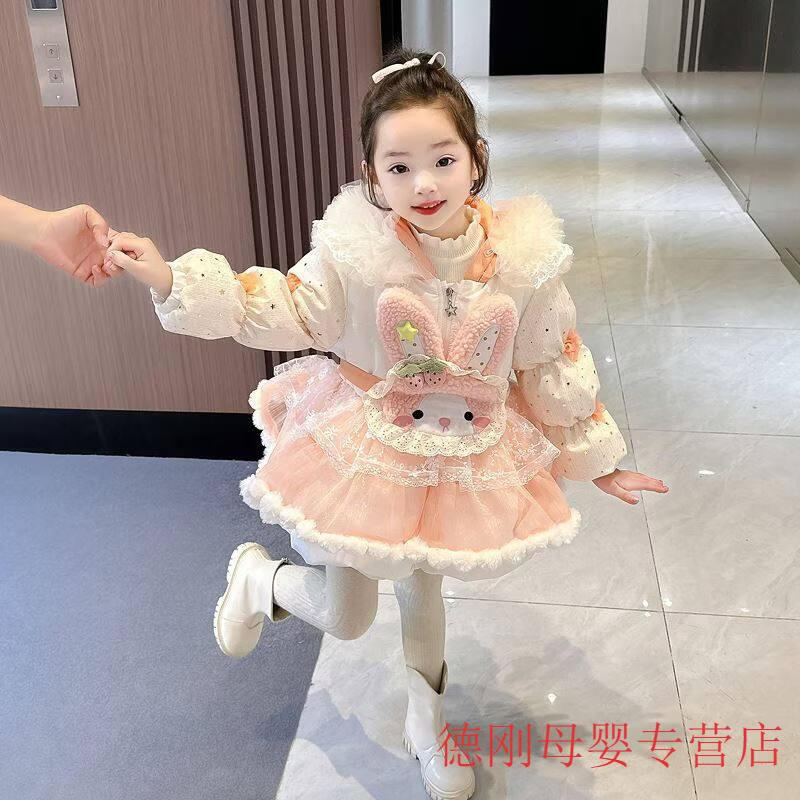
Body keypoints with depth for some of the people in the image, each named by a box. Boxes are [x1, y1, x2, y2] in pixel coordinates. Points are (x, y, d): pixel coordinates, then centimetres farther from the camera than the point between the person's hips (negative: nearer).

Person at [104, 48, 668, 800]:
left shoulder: (522, 257, -14)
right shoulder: (355, 249, -19)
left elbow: (554, 367, -4)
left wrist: (596, 457, 4)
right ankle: (256, 576, 41)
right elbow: (284, 311, -8)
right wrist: (173, 280, -16)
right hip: (367, 450, -2)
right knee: (346, 616, 7)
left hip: (466, 457, 2)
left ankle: (425, 719, 51)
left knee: (422, 591, 23)